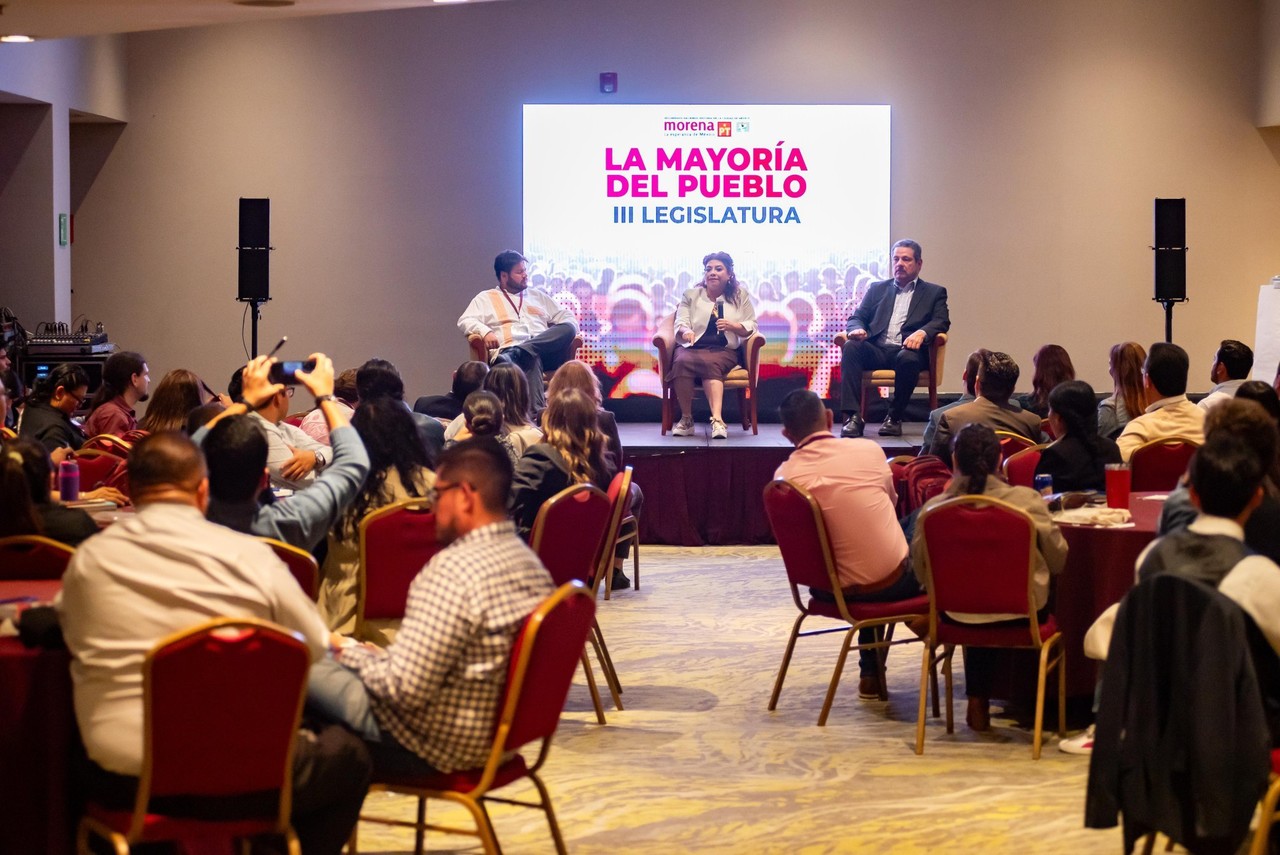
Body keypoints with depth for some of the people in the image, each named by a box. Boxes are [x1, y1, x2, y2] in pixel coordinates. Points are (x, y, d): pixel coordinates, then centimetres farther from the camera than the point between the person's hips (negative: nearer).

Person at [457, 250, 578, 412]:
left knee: (568, 328, -28)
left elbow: (566, 318, 28)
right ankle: (538, 412, -58)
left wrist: (565, 333, 2)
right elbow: (465, 321, 6)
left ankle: (513, 356, -42)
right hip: (509, 349, -4)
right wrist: (486, 332, -16)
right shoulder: (486, 298, 19)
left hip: (546, 350, 4)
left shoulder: (539, 297, 32)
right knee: (531, 359, -41)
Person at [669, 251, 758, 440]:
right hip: (691, 347, 1)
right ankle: (686, 419, -28)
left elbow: (750, 327, 11)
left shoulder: (741, 296, 16)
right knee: (682, 362, -36)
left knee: (711, 363, -39)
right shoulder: (690, 295, 18)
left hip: (723, 350, -1)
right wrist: (685, 331, -19)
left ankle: (717, 420, -50)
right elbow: (680, 323, 6)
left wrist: (732, 326, -10)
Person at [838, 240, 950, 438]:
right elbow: (856, 317, 18)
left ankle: (895, 418, -21)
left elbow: (941, 322, 2)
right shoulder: (877, 289, 25)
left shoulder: (934, 293, 17)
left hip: (907, 350, -3)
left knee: (908, 358, -38)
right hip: (877, 351, 3)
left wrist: (922, 333, -21)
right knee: (851, 346, -29)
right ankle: (853, 417, -34)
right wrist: (857, 329, -9)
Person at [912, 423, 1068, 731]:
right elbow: (1058, 561, -2)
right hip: (1022, 613, -1)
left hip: (958, 614, 1)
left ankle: (978, 701, 37)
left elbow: (922, 573, 0)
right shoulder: (1027, 500, -15)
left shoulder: (934, 508, -14)